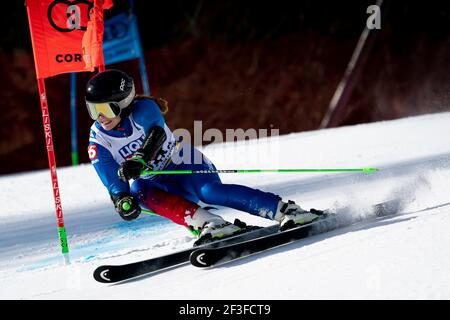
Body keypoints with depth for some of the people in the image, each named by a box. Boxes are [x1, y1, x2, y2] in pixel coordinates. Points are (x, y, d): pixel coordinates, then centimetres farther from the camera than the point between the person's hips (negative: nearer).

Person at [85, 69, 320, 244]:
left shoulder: (142, 109, -18)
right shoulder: (98, 143, -9)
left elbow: (157, 132, -39)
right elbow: (113, 183, -17)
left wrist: (140, 159, -57)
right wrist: (122, 200, -39)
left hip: (182, 164, -3)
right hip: (155, 182, 3)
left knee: (209, 191, -32)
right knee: (138, 191, -31)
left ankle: (286, 210, -28)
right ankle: (206, 223, -39)